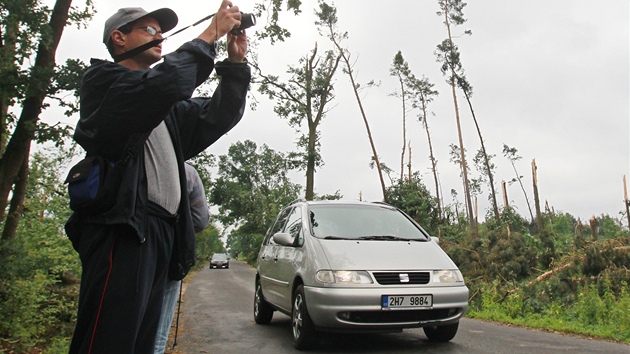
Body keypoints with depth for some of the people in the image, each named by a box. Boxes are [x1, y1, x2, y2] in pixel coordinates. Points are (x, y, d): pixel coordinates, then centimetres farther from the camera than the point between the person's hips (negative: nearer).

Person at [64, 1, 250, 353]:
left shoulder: (167, 109, 28)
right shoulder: (103, 79, 4)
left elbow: (218, 116, 22)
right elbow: (165, 83, -16)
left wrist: (236, 62, 13)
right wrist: (212, 31, -5)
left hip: (160, 233, 8)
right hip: (122, 231, -8)